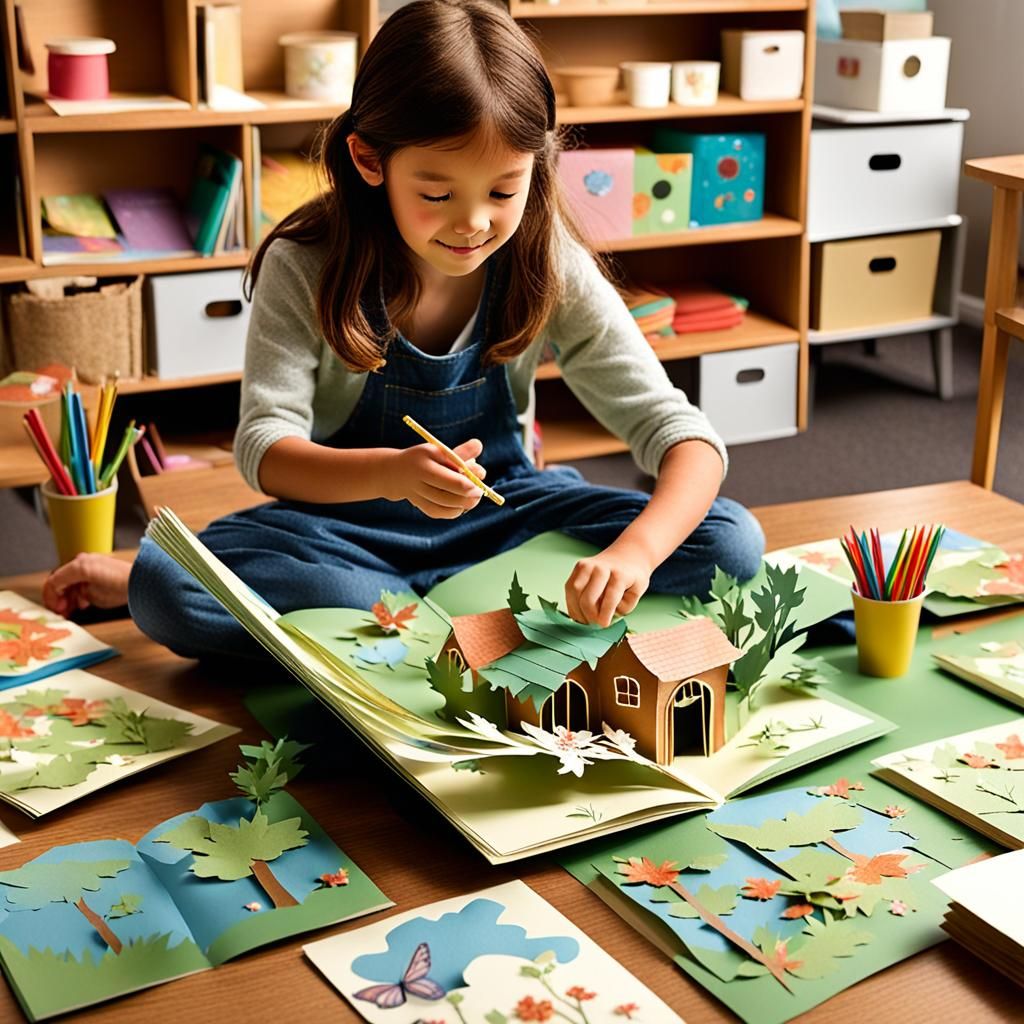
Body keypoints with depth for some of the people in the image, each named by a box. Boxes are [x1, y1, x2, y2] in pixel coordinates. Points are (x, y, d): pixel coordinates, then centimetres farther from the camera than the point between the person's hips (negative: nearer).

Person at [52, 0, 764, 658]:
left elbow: (684, 435, -17)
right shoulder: (306, 268, -16)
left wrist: (636, 552, -39)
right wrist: (390, 472, -43)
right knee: (167, 587, -29)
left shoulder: (550, 269, -13)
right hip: (351, 516, -2)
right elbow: (265, 447, -21)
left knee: (731, 543, -21)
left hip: (501, 516, 2)